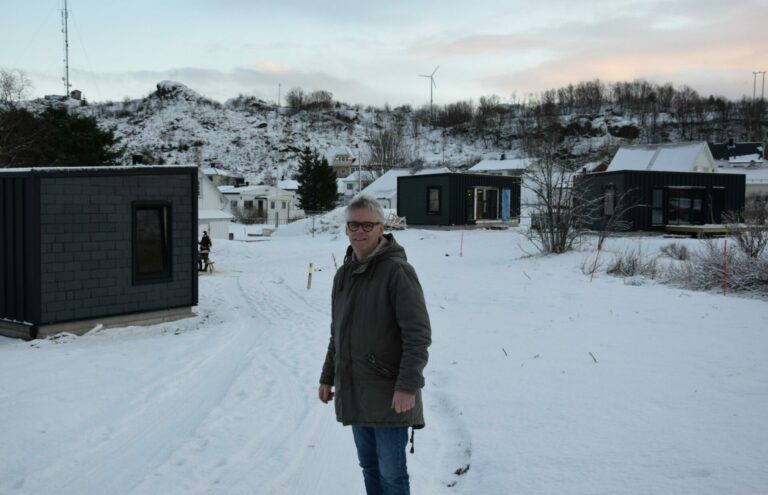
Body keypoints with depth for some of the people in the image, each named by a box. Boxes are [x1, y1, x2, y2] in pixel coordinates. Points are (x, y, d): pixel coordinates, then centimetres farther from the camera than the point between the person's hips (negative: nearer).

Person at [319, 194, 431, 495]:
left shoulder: (397, 271, -14)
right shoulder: (344, 274, 11)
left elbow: (418, 334, -18)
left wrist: (407, 386, -23)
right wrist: (328, 377, 19)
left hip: (389, 395, -7)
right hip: (354, 392, 7)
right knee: (369, 467, 17)